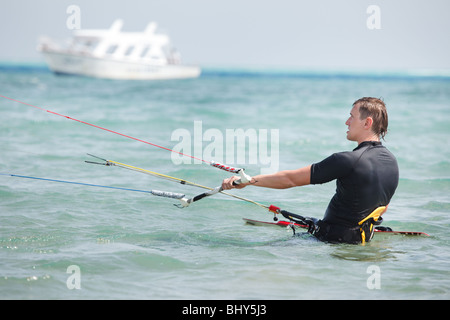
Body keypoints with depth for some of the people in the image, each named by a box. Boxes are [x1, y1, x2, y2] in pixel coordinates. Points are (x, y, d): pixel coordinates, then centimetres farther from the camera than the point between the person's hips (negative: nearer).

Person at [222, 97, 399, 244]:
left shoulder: (349, 161, -24)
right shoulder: (392, 162, 0)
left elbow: (291, 179, -19)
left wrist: (245, 180, -11)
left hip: (334, 239, -9)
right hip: (362, 239, 9)